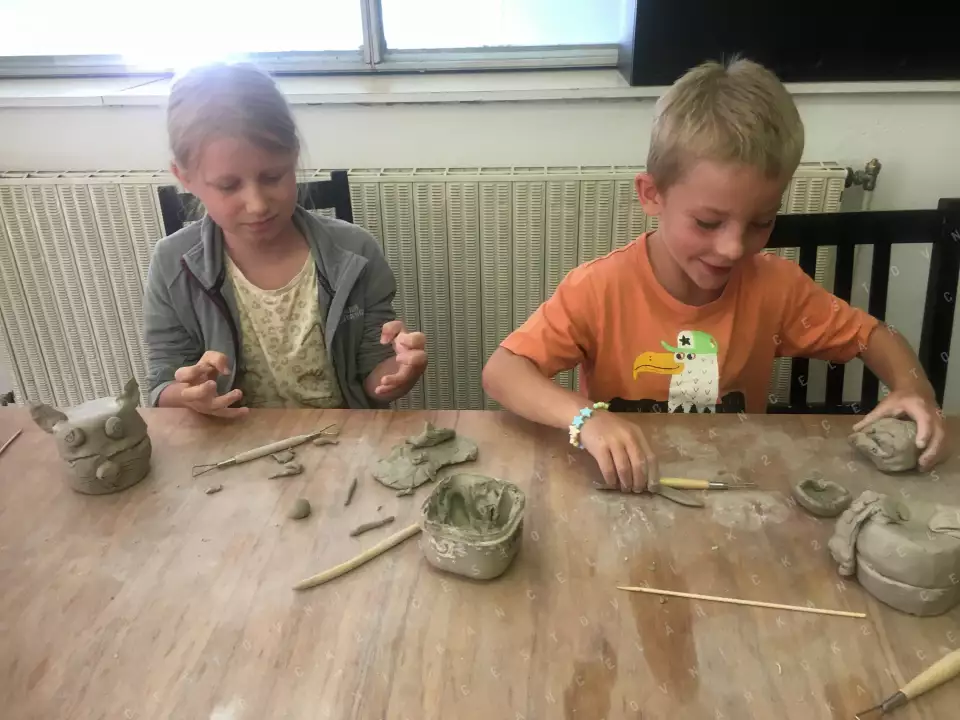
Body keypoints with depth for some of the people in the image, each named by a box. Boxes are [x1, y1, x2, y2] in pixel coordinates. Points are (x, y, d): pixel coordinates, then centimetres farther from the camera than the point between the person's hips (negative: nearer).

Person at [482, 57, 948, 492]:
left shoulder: (775, 286, -8)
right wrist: (586, 417, -38)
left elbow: (870, 335, 5)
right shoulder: (601, 289, -18)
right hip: (625, 494, -2)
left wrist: (912, 388, -14)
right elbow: (500, 372, -22)